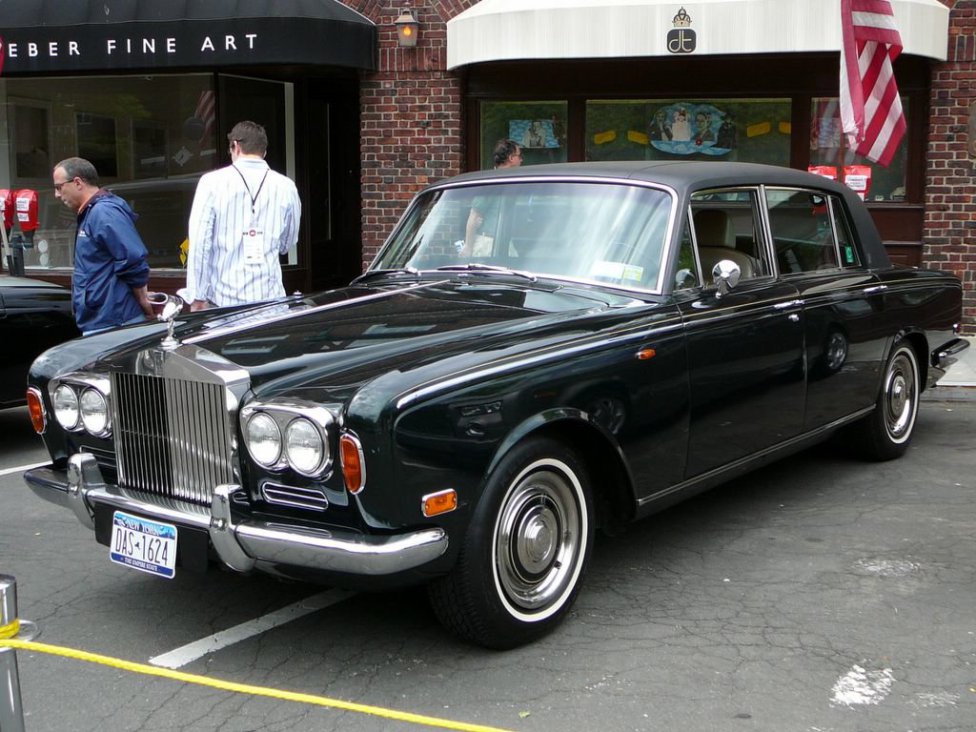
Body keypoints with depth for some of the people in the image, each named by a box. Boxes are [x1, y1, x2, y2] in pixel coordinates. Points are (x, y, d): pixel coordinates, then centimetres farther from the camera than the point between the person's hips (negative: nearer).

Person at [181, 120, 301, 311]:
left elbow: (199, 243, -6)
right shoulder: (285, 186, 3)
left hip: (224, 297, -1)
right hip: (269, 297, 2)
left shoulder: (212, 182, -3)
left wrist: (197, 296, -1)